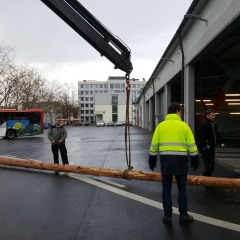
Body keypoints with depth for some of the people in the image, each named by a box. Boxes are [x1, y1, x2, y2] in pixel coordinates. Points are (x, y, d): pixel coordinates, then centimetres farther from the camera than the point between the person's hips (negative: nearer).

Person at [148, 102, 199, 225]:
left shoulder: (161, 126, 5)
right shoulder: (183, 125, 0)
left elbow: (154, 144, 5)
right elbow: (191, 145, 0)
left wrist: (152, 159, 14)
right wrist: (195, 160, 10)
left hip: (165, 160, 1)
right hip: (180, 160, -1)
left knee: (166, 189, 10)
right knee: (182, 188, 13)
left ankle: (168, 216, 14)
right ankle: (183, 215, 20)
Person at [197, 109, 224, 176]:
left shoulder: (214, 124, 16)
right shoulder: (203, 124, -14)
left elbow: (217, 134, 27)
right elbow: (200, 136, -23)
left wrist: (221, 142, 18)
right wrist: (204, 145, -29)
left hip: (211, 147, 10)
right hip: (205, 148, -9)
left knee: (212, 164, 12)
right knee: (209, 165, -14)